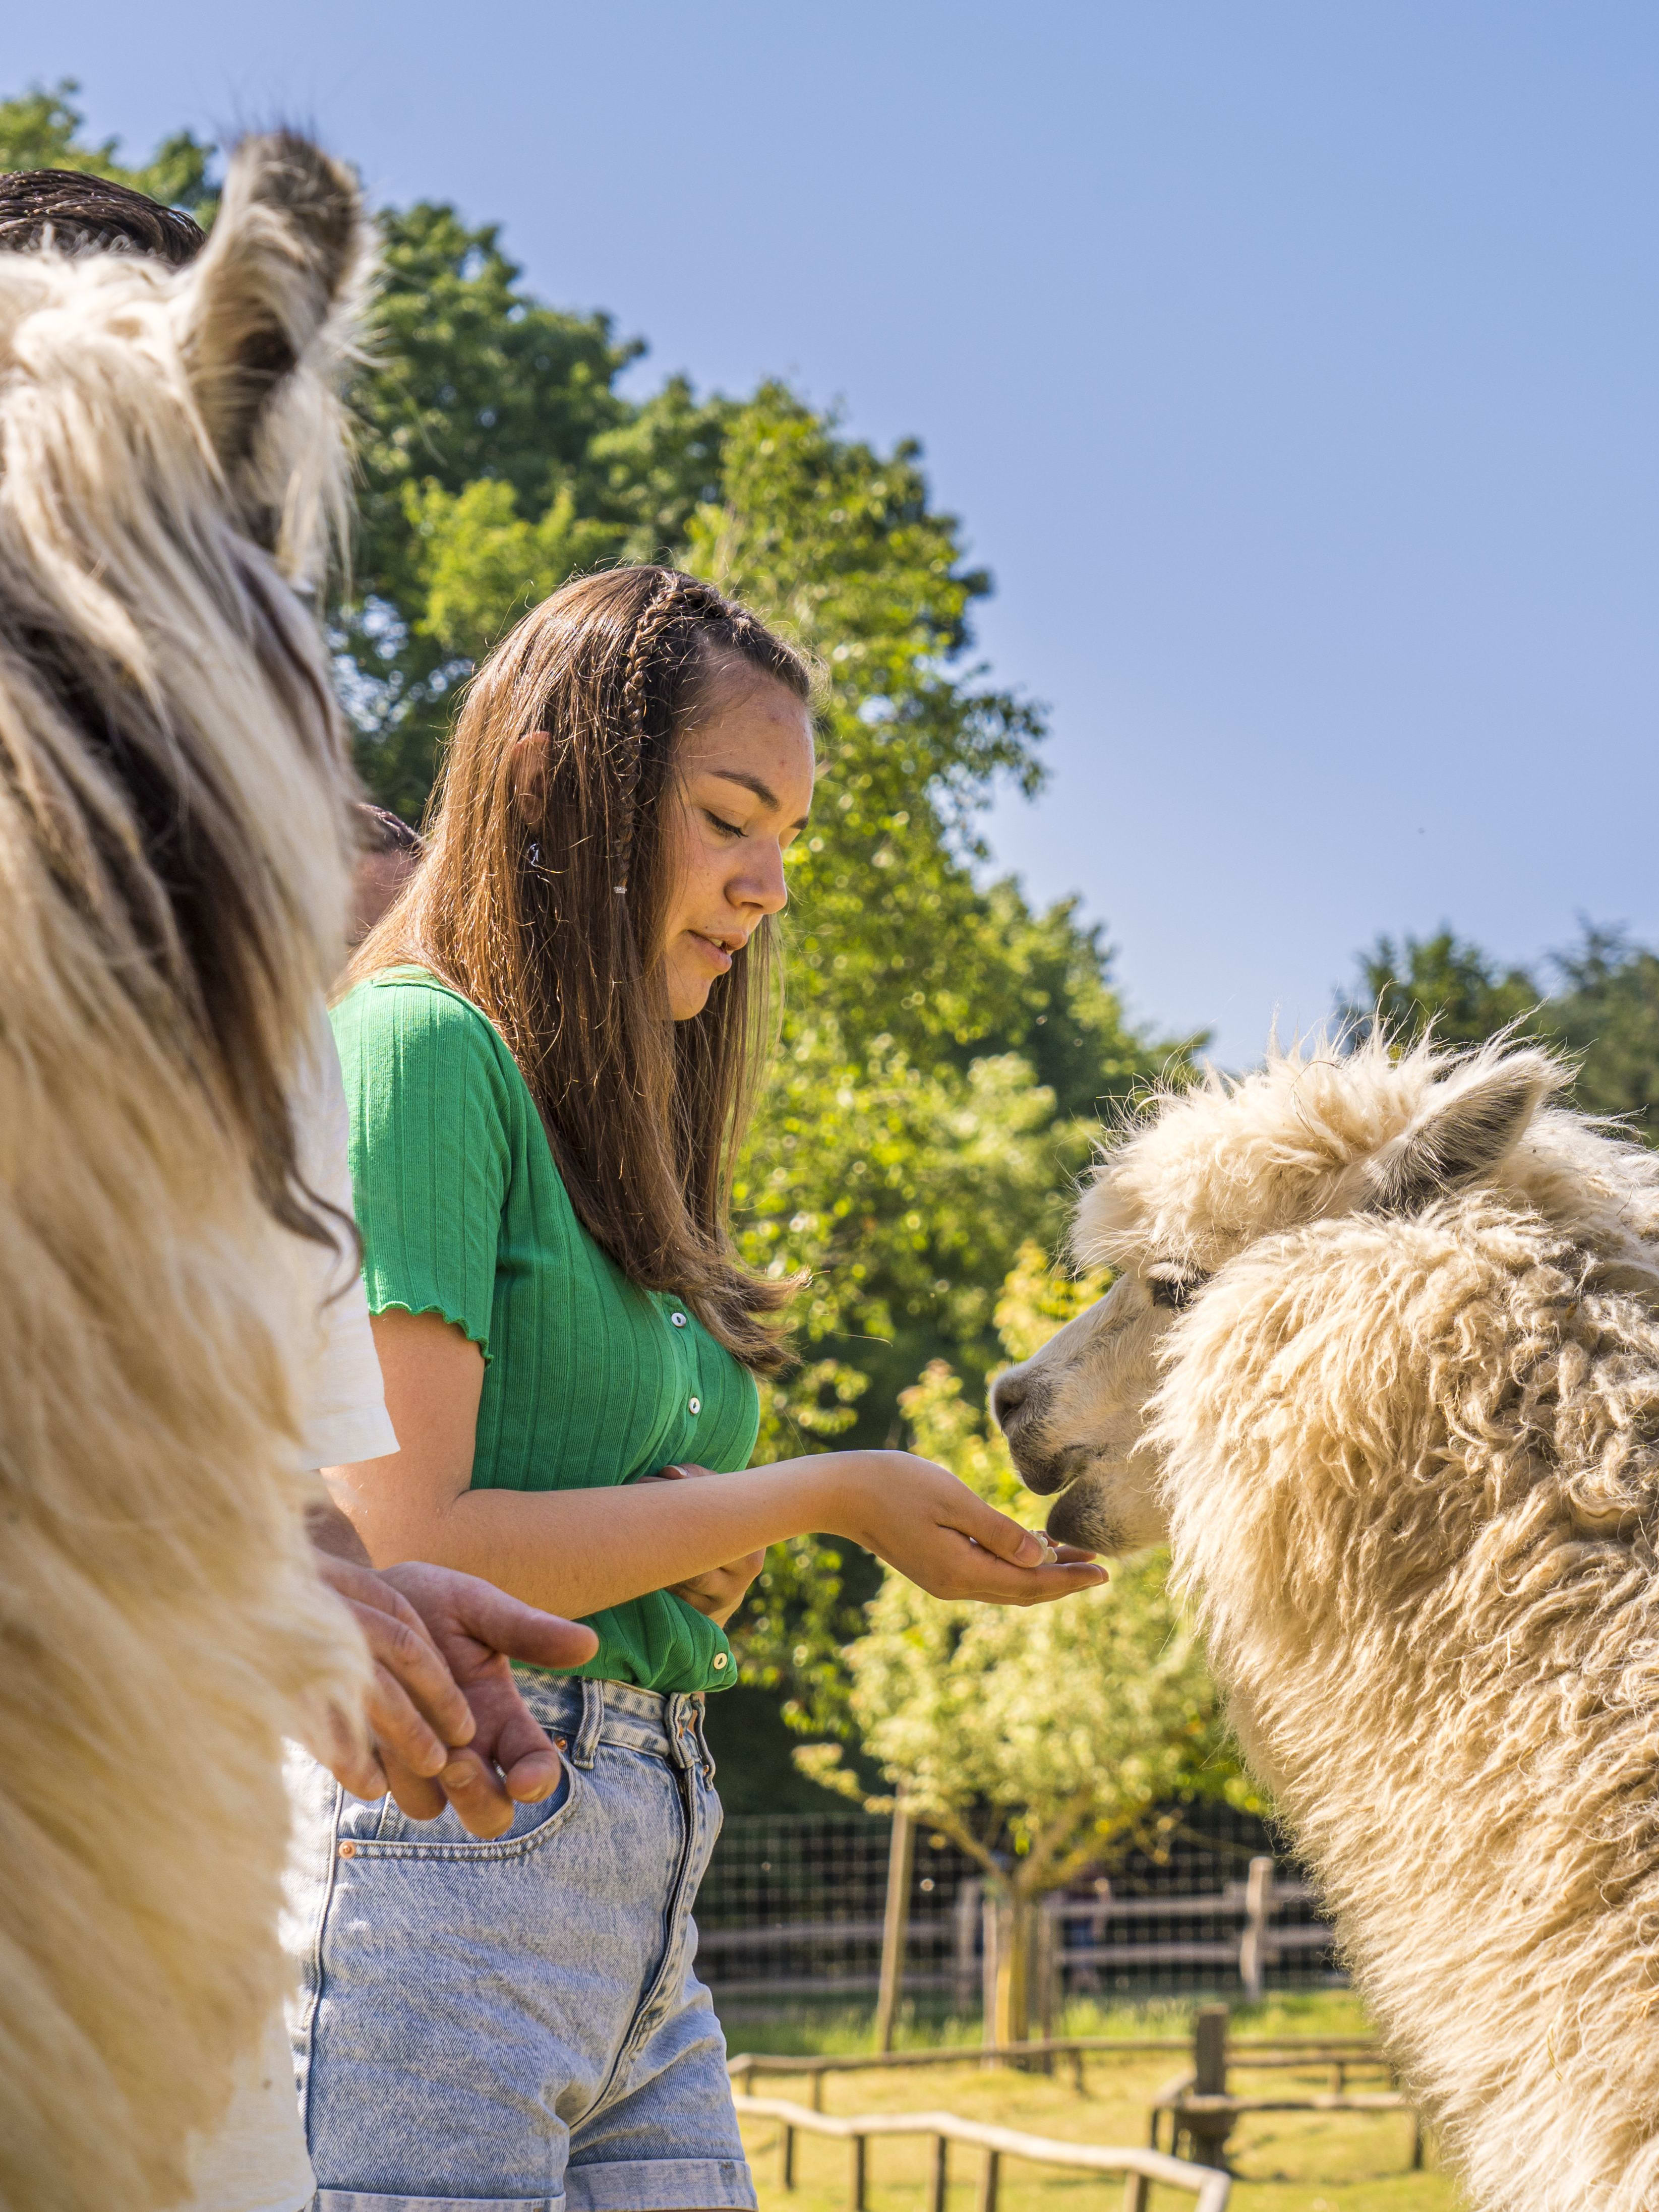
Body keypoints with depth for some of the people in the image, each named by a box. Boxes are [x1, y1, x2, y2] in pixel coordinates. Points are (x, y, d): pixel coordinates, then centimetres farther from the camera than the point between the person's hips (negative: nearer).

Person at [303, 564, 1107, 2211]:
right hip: (440, 1850, -9)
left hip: (639, 1888, 9)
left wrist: (703, 1554, -2)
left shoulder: (608, 1110, 20)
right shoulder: (417, 1045, -7)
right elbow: (399, 1549, -15)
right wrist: (820, 1499, -7)